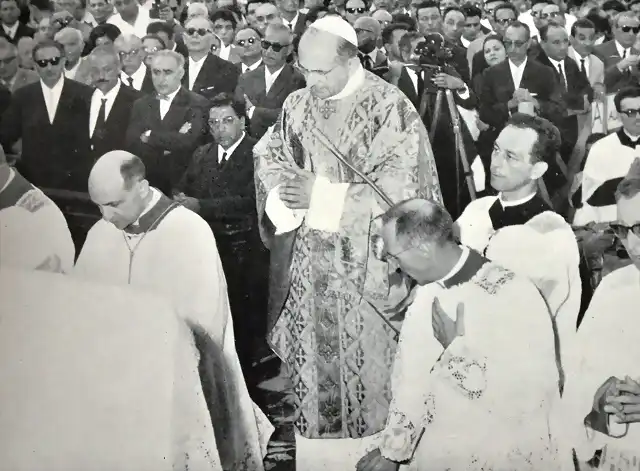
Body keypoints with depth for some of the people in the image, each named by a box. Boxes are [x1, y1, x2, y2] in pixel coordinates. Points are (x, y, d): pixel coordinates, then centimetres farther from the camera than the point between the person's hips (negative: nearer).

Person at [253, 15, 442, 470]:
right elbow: (268, 156, 12)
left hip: (365, 263, -4)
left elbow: (396, 187, -15)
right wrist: (283, 190, -12)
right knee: (311, 353, 9)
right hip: (306, 262, 5)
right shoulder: (298, 103, 5)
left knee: (362, 360, 3)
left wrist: (320, 195, -19)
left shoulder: (390, 107, -11)